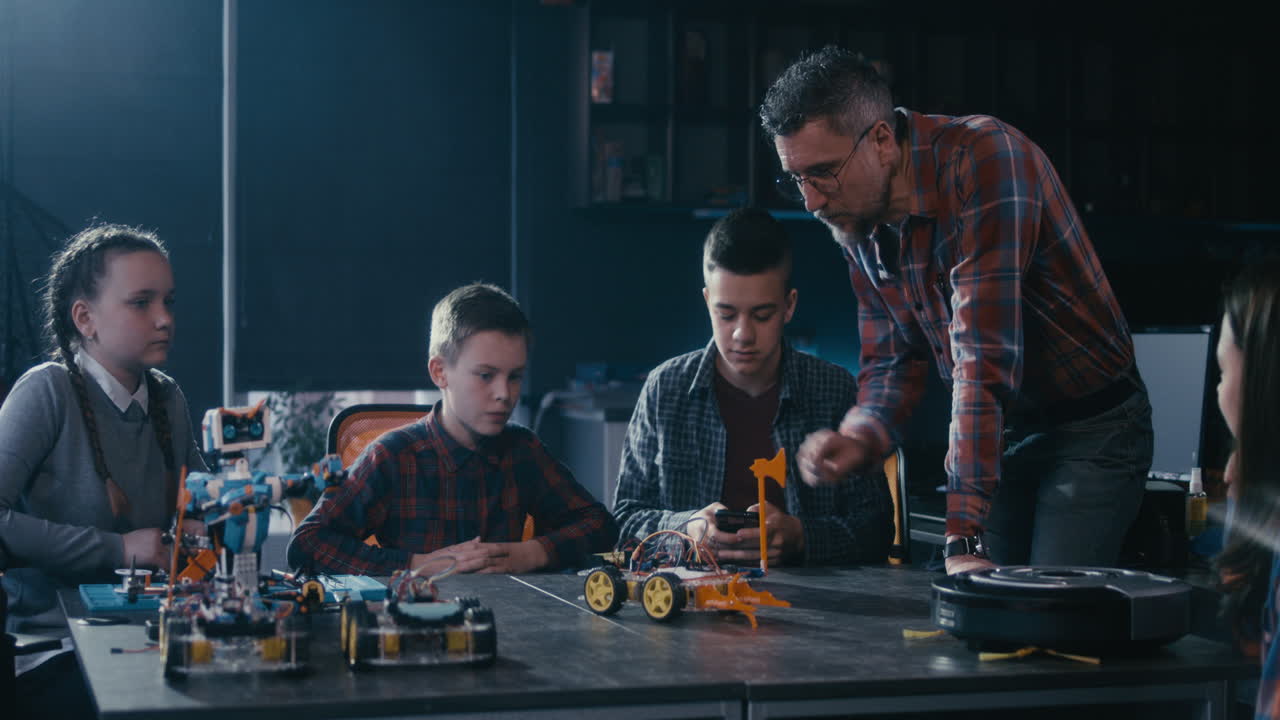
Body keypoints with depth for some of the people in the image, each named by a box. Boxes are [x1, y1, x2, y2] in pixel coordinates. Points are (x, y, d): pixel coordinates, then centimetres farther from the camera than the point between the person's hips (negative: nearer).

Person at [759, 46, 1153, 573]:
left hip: (1091, 427, -6)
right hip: (1003, 432, 7)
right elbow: (892, 359, 6)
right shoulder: (855, 219, -3)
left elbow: (985, 359, -33)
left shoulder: (985, 160, -28)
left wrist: (964, 539, -36)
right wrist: (861, 437, -18)